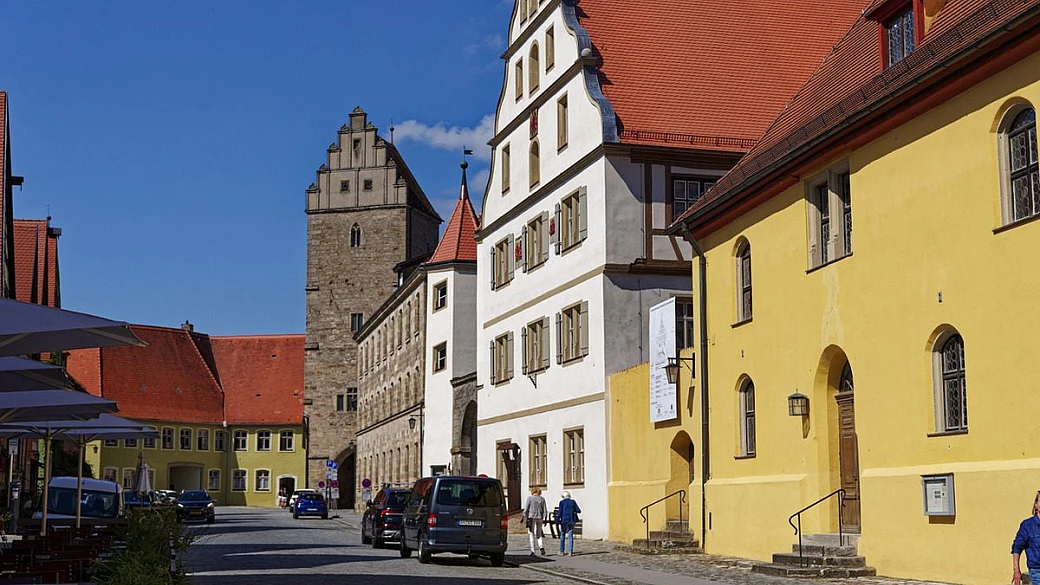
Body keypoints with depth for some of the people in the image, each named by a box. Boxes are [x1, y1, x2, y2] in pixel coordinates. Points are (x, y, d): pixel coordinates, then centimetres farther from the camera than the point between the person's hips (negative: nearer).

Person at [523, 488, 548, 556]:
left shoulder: (530, 498, -2)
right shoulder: (542, 499, 6)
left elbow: (526, 509, -6)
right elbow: (544, 510, 5)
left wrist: (525, 517, 0)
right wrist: (544, 519, 11)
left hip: (531, 517, -3)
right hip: (539, 517, 3)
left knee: (531, 534, 3)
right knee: (539, 534, 15)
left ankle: (533, 551, -1)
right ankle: (541, 547, -7)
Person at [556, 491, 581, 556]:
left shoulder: (562, 502, -5)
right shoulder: (573, 502, 2)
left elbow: (560, 512, -9)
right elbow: (578, 511, 1)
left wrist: (557, 521, -6)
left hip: (564, 521, -2)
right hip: (571, 520, 2)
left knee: (562, 535, 12)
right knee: (570, 536, 3)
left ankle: (561, 551, 14)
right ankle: (570, 551, -4)